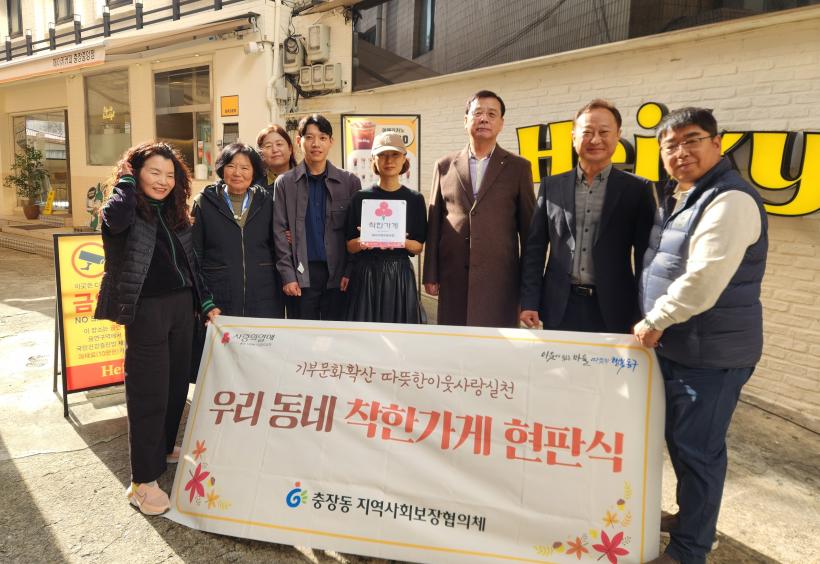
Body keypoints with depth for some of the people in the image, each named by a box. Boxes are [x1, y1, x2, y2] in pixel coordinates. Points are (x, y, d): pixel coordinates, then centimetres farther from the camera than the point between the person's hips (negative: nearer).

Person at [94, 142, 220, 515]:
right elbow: (115, 219, -32)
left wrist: (205, 302, 13)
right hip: (146, 310, -6)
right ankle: (143, 481, 8)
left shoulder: (176, 214, 12)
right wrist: (126, 181, -14)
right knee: (149, 392, -3)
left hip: (182, 306, 7)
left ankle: (165, 448, 37)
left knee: (177, 383, 16)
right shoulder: (128, 209, -5)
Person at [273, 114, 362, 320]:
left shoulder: (350, 182, 5)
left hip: (337, 273, 0)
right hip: (301, 274, 0)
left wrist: (350, 272, -4)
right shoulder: (285, 183, 5)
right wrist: (287, 275, -6)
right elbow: (279, 232, 1)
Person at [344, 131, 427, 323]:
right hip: (365, 274, 0)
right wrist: (365, 240, -17)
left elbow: (419, 247, 4)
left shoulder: (415, 199, 3)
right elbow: (350, 246, 3)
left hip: (400, 274, 1)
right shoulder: (360, 198, 2)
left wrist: (402, 241, -16)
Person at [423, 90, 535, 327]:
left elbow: (528, 226, 6)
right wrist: (431, 275, 5)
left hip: (499, 276, -1)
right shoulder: (444, 166, 9)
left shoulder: (518, 167, 6)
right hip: (453, 276, 2)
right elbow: (434, 224, 9)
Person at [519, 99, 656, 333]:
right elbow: (535, 248, 6)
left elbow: (646, 257, 1)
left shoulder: (637, 189, 3)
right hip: (559, 310, 1)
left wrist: (642, 316, -3)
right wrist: (529, 302, -1)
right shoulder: (552, 186, 7)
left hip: (613, 311, -1)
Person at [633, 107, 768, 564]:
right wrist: (656, 325, 14)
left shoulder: (729, 200, -19)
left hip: (711, 352, -9)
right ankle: (691, 517, 40)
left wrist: (654, 322, -17)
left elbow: (702, 280, -28)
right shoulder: (679, 196, 12)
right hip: (676, 346, 9)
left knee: (697, 449, 3)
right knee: (679, 440, 20)